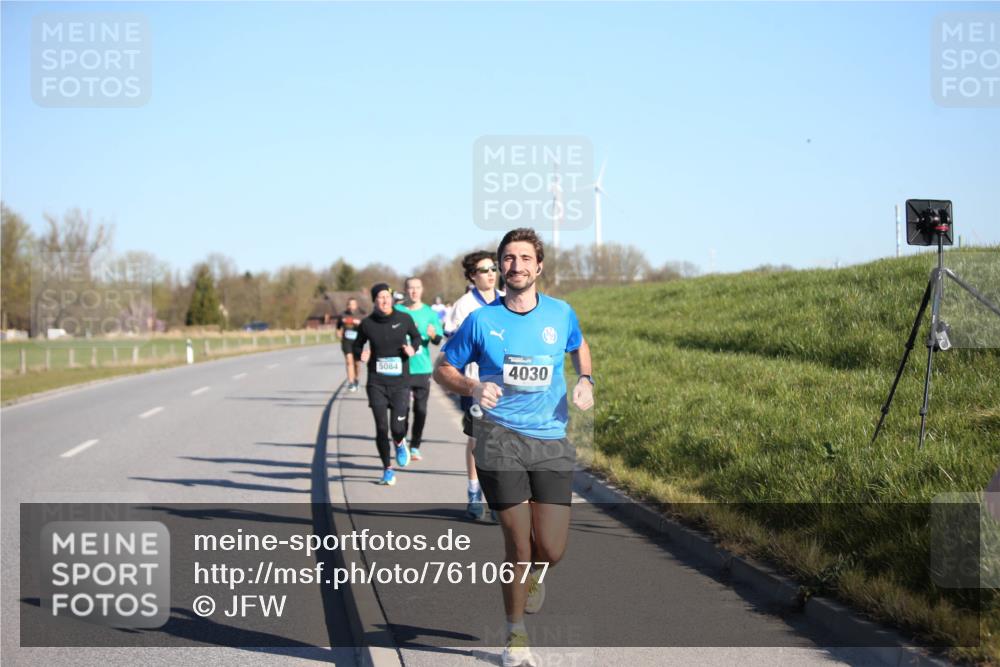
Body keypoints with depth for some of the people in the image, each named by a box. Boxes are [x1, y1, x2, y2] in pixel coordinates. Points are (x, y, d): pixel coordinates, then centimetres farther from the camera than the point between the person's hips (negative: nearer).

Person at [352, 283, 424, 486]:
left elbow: (416, 336, 16)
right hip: (376, 383, 0)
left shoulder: (404, 319, -1)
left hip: (400, 382, 0)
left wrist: (413, 348, -5)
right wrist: (361, 354, -9)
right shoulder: (367, 324, -1)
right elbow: (357, 345, 13)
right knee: (381, 427, -2)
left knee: (397, 427, -9)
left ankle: (400, 443, 30)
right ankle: (387, 469, 17)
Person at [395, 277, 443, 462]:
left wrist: (433, 335, -22)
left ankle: (415, 447, 12)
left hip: (423, 368, 1)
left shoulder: (430, 313, 4)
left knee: (421, 410, 2)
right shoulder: (397, 311, 2)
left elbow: (438, 340, -1)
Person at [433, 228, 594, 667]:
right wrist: (474, 388, -12)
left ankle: (532, 570, 37)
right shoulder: (481, 320, 0)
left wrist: (585, 380, 6)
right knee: (519, 546, -5)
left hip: (551, 441, 2)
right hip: (500, 438, -2)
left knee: (552, 552, -3)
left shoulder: (561, 314, 5)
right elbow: (442, 370, 9)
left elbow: (579, 347, 27)